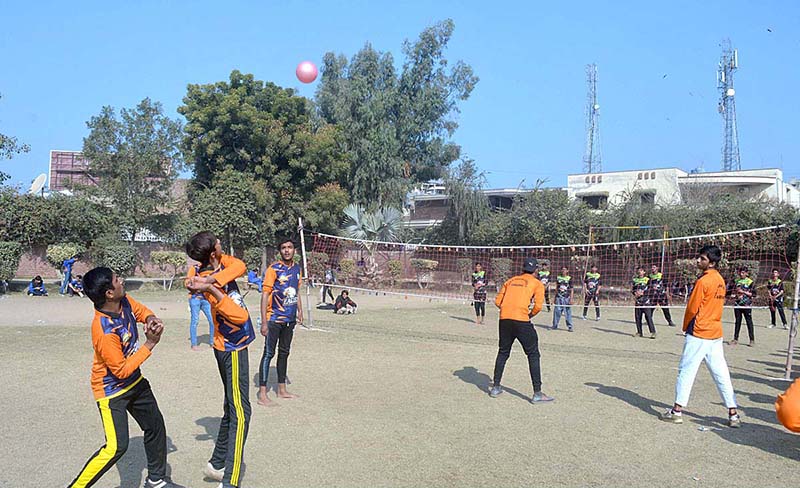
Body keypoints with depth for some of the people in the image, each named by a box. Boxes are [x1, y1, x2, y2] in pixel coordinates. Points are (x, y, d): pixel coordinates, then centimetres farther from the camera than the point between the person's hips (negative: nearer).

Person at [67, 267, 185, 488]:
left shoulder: (124, 300, -13)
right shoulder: (104, 331, -34)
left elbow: (142, 311, 8)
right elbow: (122, 370, -27)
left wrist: (151, 319, -16)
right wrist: (150, 344, -27)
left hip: (135, 381, 9)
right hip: (112, 391, -9)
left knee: (156, 426, 18)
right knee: (116, 447, -14)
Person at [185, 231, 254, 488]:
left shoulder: (222, 261, -4)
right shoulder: (209, 283, -25)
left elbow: (240, 266, -21)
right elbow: (241, 317, -31)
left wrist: (211, 280, -33)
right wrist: (212, 289, -39)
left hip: (231, 347, 9)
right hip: (232, 350, -9)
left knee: (232, 408, 19)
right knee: (240, 412, -6)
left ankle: (217, 464, 29)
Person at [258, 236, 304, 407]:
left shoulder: (297, 268, 7)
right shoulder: (274, 268, -12)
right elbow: (265, 294, -14)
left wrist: (300, 311, 14)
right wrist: (264, 322, -18)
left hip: (290, 319, 7)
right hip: (274, 319, -7)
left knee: (284, 353, 15)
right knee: (268, 353, -4)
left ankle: (282, 390, 26)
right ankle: (262, 394, 1)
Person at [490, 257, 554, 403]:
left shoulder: (511, 281, 20)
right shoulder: (537, 284, 7)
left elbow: (498, 301, 14)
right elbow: (538, 306, -5)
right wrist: (530, 315, 12)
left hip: (504, 320, 5)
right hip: (522, 321, -5)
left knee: (503, 353, 19)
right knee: (533, 354, 4)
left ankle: (495, 388, 24)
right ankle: (537, 393, 1)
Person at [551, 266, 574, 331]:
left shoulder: (569, 278, -2)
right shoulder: (558, 277, 8)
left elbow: (571, 290, -1)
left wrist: (571, 299, -7)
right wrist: (555, 296, 14)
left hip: (566, 297, -3)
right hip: (559, 297, 3)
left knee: (568, 312, -2)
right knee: (557, 311, 5)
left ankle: (569, 326, 5)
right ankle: (555, 325, 17)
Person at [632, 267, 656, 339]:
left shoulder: (647, 280, 4)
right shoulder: (634, 280, 15)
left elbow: (649, 290, -4)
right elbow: (632, 290, 11)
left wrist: (642, 293, -17)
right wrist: (635, 293, -10)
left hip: (646, 301, -4)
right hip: (638, 301, 4)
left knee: (648, 317, -12)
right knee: (637, 317, 4)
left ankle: (653, 332, -12)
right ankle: (639, 332, 14)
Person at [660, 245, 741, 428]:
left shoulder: (703, 281, -15)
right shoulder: (720, 280, 10)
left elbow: (692, 309, -12)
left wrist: (686, 327, 5)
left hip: (698, 333, -7)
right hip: (716, 334, 7)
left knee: (686, 371, 0)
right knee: (721, 374, 10)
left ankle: (677, 411, 5)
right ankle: (733, 413, 11)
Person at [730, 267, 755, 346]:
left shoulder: (750, 281, -1)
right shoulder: (736, 281, 13)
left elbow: (752, 294, -6)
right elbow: (734, 291, 23)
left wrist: (743, 292, -16)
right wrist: (735, 294, 2)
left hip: (746, 305, -5)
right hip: (737, 304, 5)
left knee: (749, 322, -1)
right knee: (738, 321, 9)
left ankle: (752, 340, 3)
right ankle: (735, 339, 13)